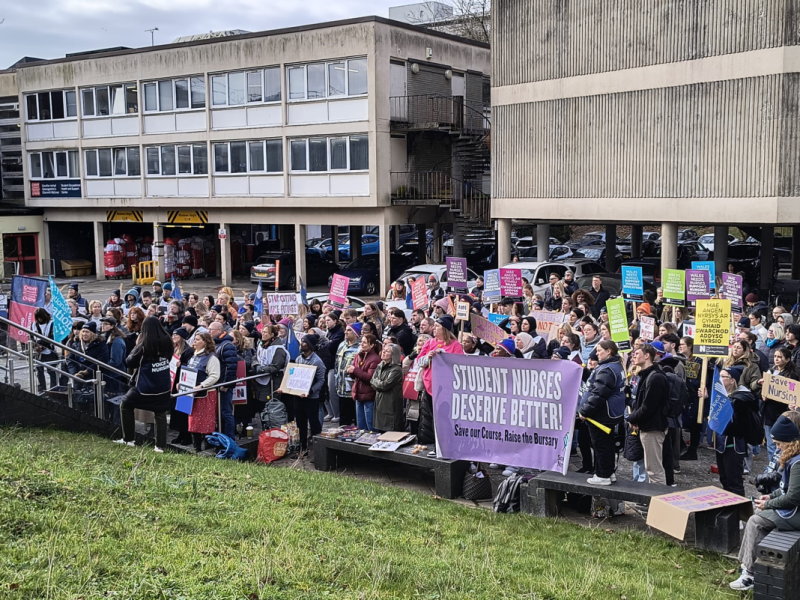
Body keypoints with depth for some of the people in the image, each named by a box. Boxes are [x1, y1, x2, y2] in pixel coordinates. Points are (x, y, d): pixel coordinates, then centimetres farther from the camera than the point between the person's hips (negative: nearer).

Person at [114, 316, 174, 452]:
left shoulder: (144, 345, -16)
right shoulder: (167, 341, -4)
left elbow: (129, 362, -5)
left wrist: (136, 345, 2)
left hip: (146, 386, -4)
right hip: (164, 385, 4)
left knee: (125, 405, 15)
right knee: (160, 413, 12)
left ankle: (128, 439, 17)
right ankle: (160, 445, 7)